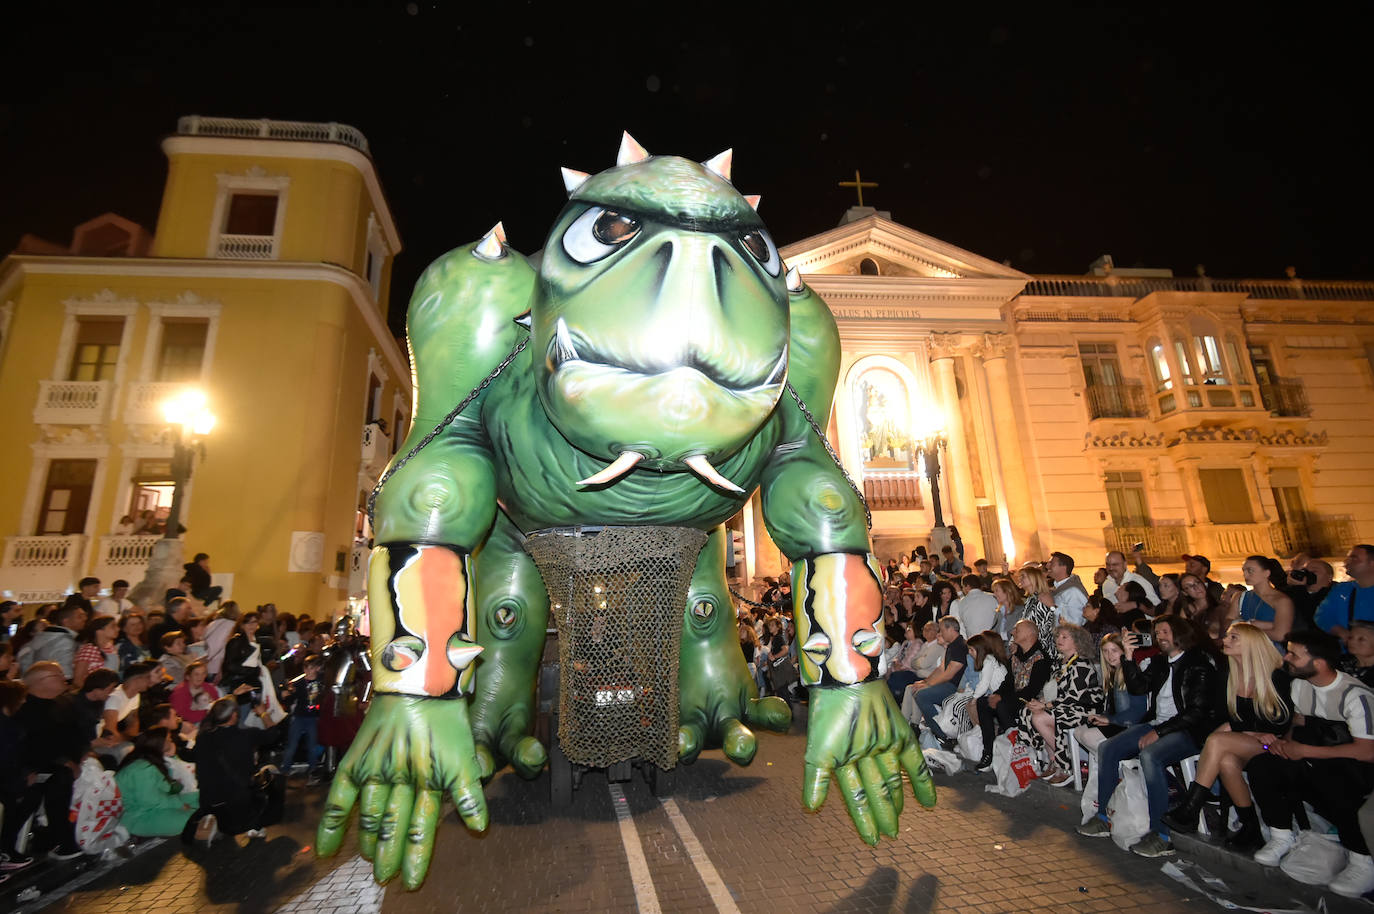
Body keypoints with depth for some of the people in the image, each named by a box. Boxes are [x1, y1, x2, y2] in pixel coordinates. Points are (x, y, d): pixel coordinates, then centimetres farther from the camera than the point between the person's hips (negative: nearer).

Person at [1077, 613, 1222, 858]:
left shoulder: (1199, 664, -6)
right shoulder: (1160, 663, 17)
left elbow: (1197, 711, -13)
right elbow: (1139, 687, 8)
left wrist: (1159, 732, -17)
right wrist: (1129, 657, -4)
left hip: (1188, 731, -7)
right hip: (1156, 725, 8)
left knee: (1149, 755, -34)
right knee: (1107, 749, -8)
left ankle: (1161, 836, -26)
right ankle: (1103, 818, -3)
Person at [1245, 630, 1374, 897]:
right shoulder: (1300, 685, 4)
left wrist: (1304, 750, -22)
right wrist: (1284, 741, -4)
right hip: (1314, 762, 7)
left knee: (1326, 774, -39)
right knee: (1260, 765, -17)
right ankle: (1282, 837, 1)